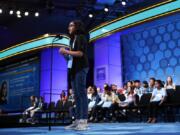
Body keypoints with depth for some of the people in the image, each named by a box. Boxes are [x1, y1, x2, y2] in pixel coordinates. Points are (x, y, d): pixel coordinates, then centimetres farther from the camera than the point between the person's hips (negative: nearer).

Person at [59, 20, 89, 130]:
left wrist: (66, 51, -10)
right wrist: (65, 54, 3)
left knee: (81, 93, -13)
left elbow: (80, 53, -15)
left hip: (81, 68, -9)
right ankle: (78, 121, 5)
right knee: (77, 95, 4)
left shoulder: (81, 37, -2)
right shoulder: (73, 39, 24)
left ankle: (84, 121, -14)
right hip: (74, 69, 9)